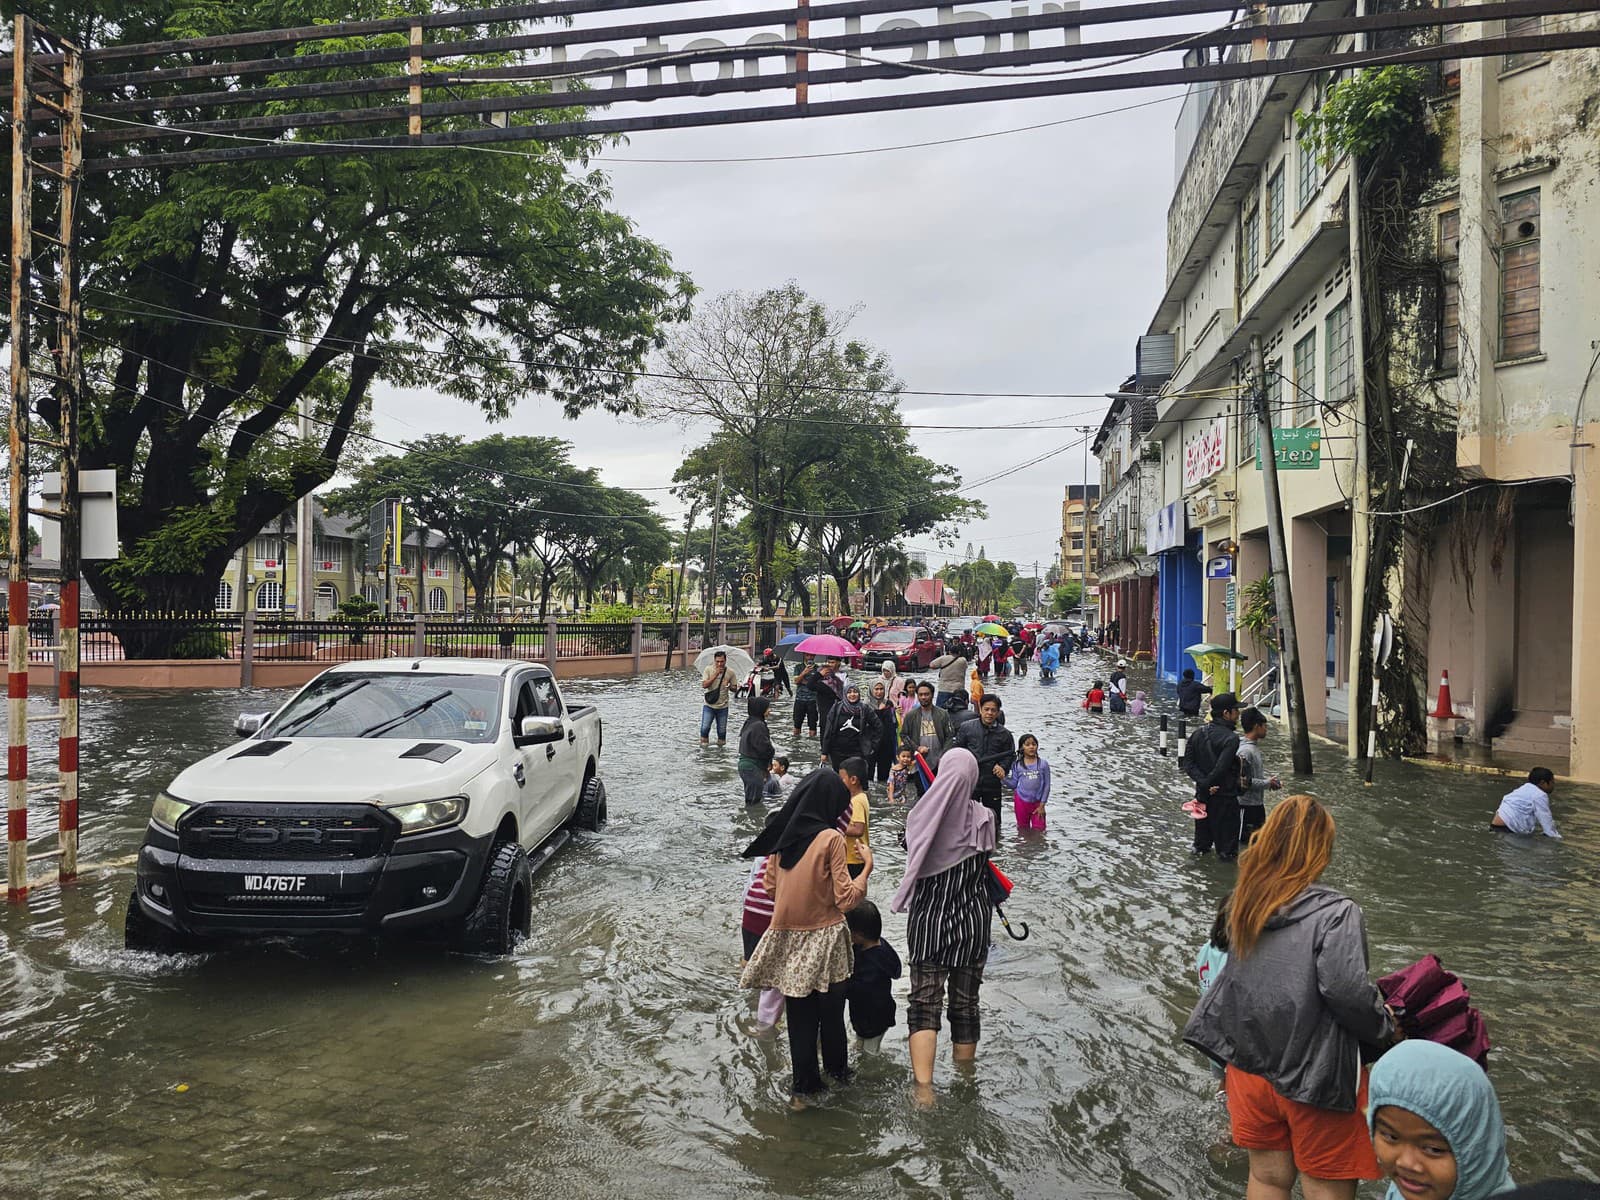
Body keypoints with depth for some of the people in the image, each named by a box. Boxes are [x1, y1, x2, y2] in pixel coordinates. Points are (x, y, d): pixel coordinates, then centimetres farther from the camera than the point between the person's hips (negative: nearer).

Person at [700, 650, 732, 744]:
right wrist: (716, 674, -22)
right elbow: (704, 685, -15)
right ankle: (704, 744, 7)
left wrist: (729, 685, -18)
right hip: (709, 705, -1)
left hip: (723, 707, 1)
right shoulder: (708, 669, -5)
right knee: (705, 728, -13)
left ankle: (721, 744, 26)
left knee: (722, 731, 7)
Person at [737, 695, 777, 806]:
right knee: (754, 801, -4)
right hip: (753, 767, -10)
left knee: (750, 799, 17)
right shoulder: (758, 726, -21)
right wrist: (772, 751, 2)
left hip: (745, 763, 10)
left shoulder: (750, 722, 10)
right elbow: (764, 747, -22)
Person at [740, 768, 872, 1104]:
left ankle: (804, 1083, 18)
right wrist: (867, 866, -4)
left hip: (787, 937, 4)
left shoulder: (780, 834, 0)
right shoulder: (831, 838, -15)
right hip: (823, 938, -4)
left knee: (799, 1014, 12)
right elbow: (846, 898, -15)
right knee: (831, 1011, 15)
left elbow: (771, 885, 9)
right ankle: (836, 1071, 32)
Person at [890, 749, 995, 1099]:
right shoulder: (983, 819, -10)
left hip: (928, 922, -1)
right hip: (972, 924, 1)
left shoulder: (921, 816, -9)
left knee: (924, 1004, 1)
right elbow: (985, 862, 5)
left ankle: (924, 1086, -14)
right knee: (965, 1005, 13)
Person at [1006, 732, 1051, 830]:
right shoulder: (1017, 765, -3)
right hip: (1021, 801, 1)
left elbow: (1046, 786, -3)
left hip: (1037, 802, -1)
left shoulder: (1043, 764, -6)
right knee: (1023, 830, 15)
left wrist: (1042, 805, -5)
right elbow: (1013, 784, -1)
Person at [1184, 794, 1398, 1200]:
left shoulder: (1246, 904, 1)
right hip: (1314, 1077, -5)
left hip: (1249, 1065, 6)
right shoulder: (1335, 913, -20)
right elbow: (1346, 989, -27)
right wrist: (1385, 1027, -10)